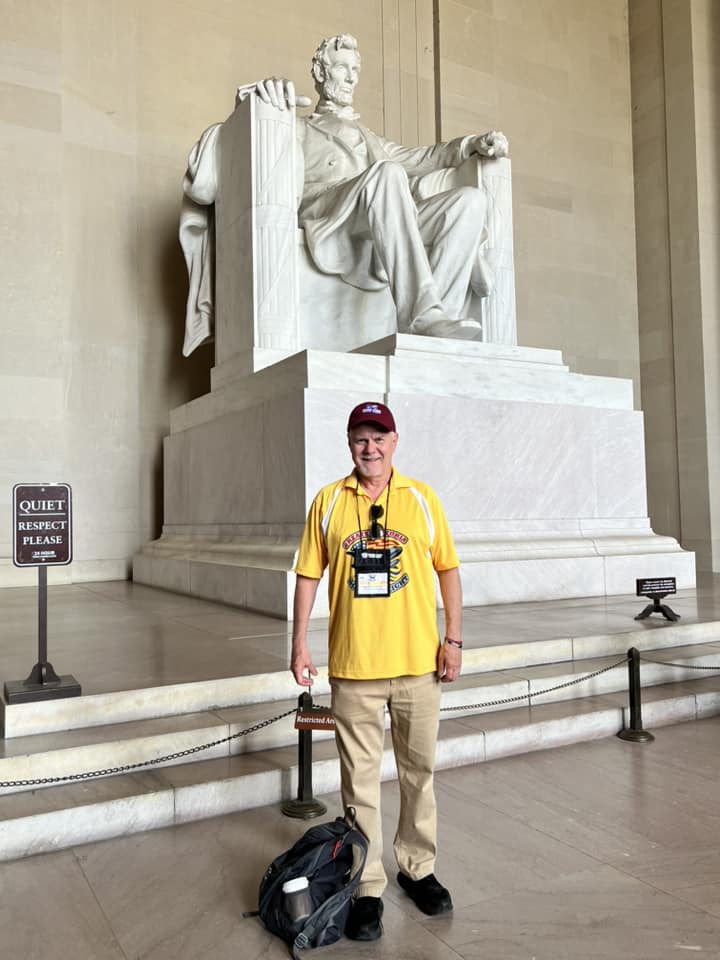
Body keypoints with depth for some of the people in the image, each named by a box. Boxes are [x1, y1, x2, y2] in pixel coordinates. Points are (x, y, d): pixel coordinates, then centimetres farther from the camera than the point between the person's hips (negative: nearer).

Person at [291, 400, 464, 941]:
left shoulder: (421, 498, 1)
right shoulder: (328, 502, 1)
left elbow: (448, 569, 4)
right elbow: (309, 574, 3)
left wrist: (454, 638, -2)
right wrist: (300, 642, -2)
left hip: (418, 662, 1)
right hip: (353, 665, -1)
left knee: (419, 769, 15)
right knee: (360, 779, 8)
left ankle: (418, 867, 35)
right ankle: (368, 887, 23)